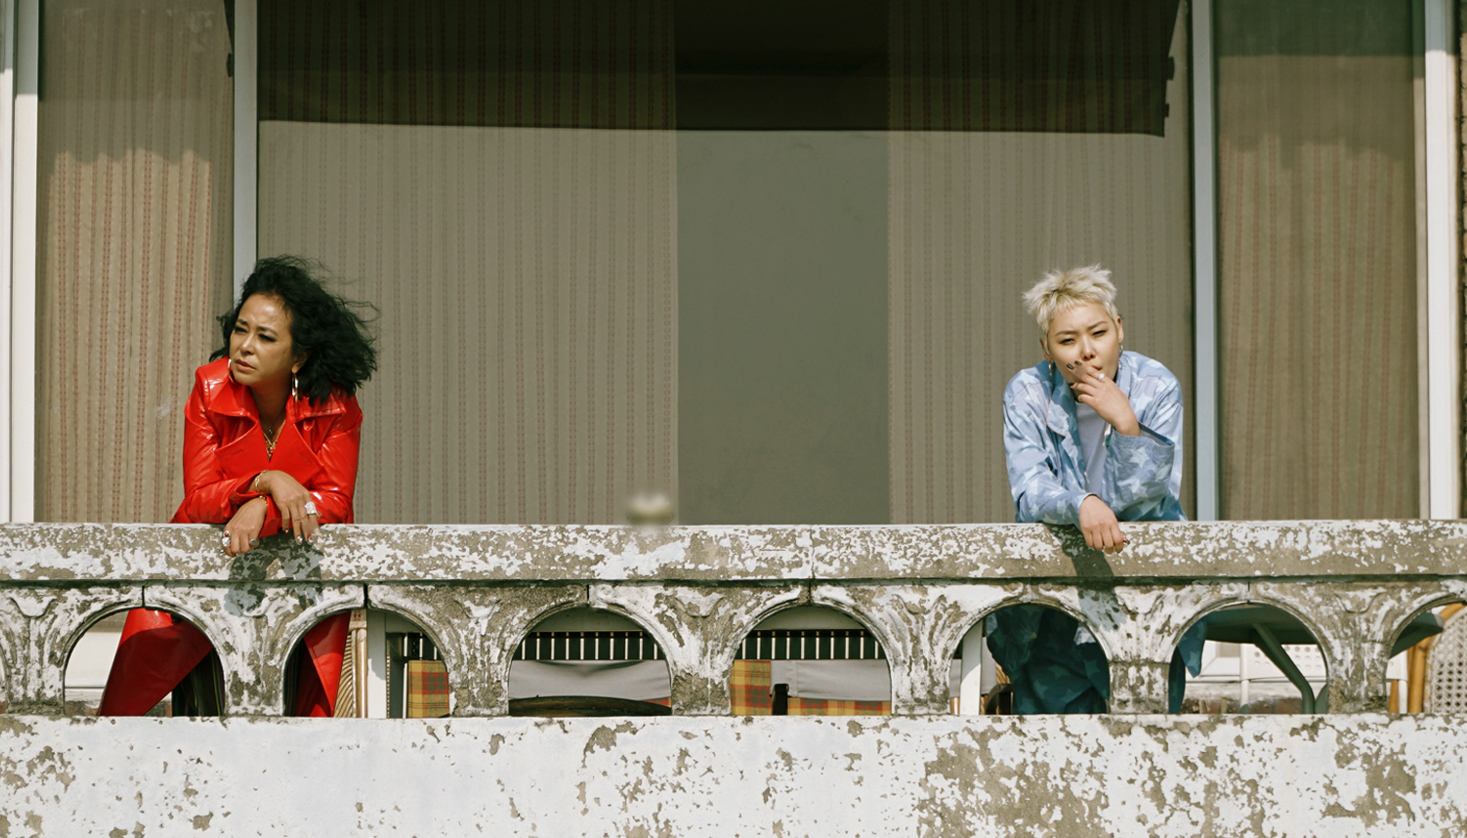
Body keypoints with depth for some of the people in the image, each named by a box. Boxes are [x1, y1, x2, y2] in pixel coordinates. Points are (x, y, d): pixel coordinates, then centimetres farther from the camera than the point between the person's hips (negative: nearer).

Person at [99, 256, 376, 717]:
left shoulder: (334, 405, -10)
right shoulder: (211, 388, -10)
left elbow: (336, 502, -13)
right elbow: (197, 499, -13)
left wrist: (262, 511, -29)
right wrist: (266, 482, -30)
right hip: (209, 554, 1)